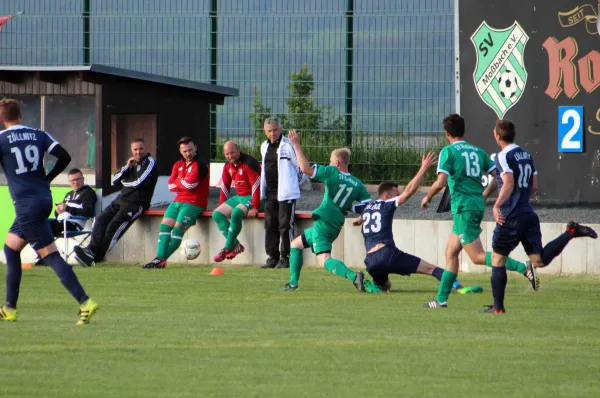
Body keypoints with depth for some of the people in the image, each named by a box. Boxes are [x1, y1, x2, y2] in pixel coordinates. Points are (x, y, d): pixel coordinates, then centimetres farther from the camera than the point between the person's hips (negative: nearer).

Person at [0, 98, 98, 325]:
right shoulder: (38, 135, 9)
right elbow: (64, 157, 3)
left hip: (26, 203, -7)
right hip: (44, 199, 7)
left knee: (50, 255, -8)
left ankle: (85, 302, -18)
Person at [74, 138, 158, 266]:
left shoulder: (150, 162, -2)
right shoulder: (132, 163, 22)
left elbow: (139, 182, -15)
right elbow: (114, 180, 15)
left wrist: (125, 182, 3)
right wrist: (126, 167, 1)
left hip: (136, 203, -8)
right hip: (121, 199, 8)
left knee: (114, 225, -23)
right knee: (101, 219, -14)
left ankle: (94, 256, -27)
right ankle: (92, 249, -25)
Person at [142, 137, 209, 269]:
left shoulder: (200, 164, -6)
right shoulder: (178, 165, 17)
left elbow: (190, 183, -17)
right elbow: (171, 185, 6)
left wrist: (179, 181, 1)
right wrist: (184, 183, -8)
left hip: (194, 202, -7)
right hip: (178, 201, 7)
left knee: (178, 227, -18)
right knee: (165, 225, -9)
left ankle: (161, 259, -18)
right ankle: (160, 257, -18)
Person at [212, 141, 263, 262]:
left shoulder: (249, 163, -17)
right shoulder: (228, 166, 8)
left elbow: (256, 186, -21)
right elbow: (224, 187, 16)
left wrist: (255, 208, -25)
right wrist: (222, 206, 8)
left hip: (252, 197, -9)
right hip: (239, 197, 9)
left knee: (236, 213, -34)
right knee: (216, 214, -8)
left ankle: (227, 248, -23)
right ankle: (236, 245, -16)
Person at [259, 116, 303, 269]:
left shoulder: (288, 145, -9)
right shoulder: (264, 147, 14)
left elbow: (300, 166, -4)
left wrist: (295, 183, 4)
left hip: (286, 192, -7)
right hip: (270, 192, 7)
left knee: (285, 225, -7)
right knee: (270, 225, 7)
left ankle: (286, 257, -3)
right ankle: (273, 257, 12)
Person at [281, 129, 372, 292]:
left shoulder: (332, 173, -5)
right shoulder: (357, 184, 11)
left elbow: (306, 169, -15)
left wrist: (296, 145, -8)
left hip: (322, 222, -8)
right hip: (336, 228, 8)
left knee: (324, 260, -20)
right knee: (295, 244, 25)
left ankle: (353, 276, -41)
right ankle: (293, 283, 26)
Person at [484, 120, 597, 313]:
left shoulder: (503, 156, -10)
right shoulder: (526, 154, 15)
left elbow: (509, 183, -26)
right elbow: (534, 186, 18)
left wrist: (497, 205, -33)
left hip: (511, 217, -7)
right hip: (528, 214, 7)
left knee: (497, 259, 6)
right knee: (539, 260, 2)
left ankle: (498, 307, 9)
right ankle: (571, 232, -14)